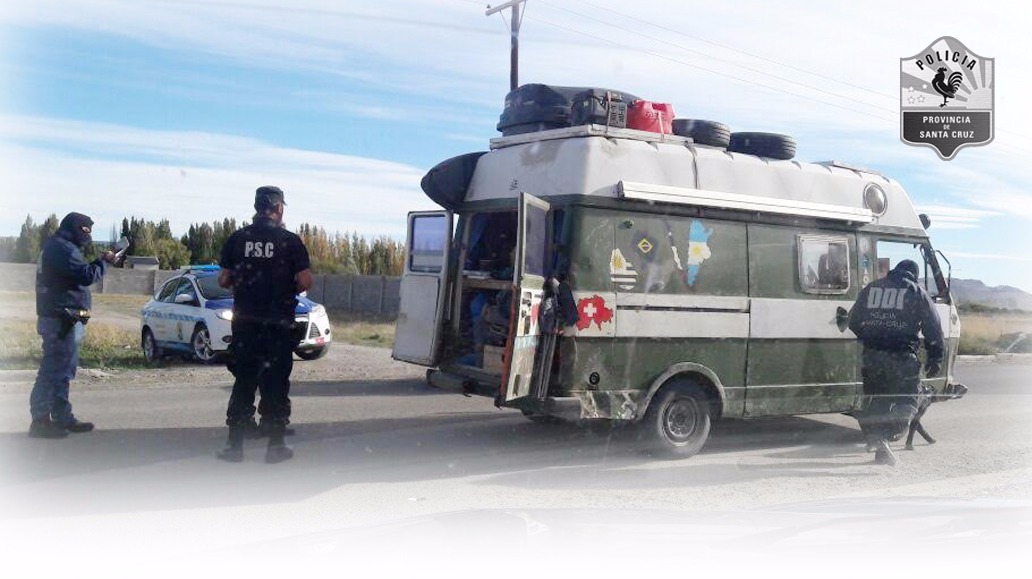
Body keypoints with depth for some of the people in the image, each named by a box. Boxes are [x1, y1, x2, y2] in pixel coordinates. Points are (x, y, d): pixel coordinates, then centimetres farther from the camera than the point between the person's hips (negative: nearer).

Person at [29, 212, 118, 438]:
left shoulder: (56, 246, 18)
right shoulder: (62, 248, -15)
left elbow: (78, 273, 20)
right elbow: (87, 275, -20)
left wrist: (99, 260, 10)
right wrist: (105, 261, -5)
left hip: (62, 319, 11)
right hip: (62, 320, -11)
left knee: (62, 372, 15)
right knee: (53, 371, -8)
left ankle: (63, 418, 22)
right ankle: (40, 421, -5)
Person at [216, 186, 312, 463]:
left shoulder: (237, 239, 1)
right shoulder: (290, 241, -6)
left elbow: (224, 280, 1)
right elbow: (305, 281, -10)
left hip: (245, 322, 2)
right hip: (279, 324, -2)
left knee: (243, 382, 11)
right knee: (276, 384, 6)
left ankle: (235, 445, 12)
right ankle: (275, 445, 10)